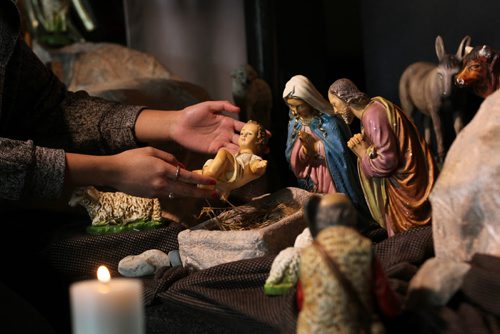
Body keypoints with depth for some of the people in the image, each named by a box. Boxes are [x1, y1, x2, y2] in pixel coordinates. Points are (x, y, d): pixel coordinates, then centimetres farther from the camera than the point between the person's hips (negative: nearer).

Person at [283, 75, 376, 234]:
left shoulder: (329, 121, -15)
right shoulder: (294, 123, 2)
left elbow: (340, 154, -19)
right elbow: (292, 159, 1)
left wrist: (315, 146, -18)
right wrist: (304, 150, -19)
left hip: (334, 183, -5)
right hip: (312, 185, 5)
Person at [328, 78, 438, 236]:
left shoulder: (373, 115, -18)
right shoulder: (372, 109, 12)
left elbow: (387, 160, -23)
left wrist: (365, 158, -6)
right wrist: (366, 149, -4)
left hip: (407, 186, -9)